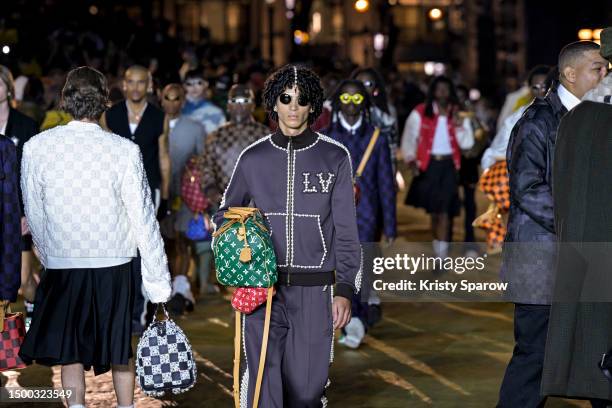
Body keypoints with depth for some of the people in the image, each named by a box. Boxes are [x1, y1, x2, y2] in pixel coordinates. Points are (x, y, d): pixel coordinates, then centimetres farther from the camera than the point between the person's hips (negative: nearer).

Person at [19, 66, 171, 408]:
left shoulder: (36, 147, -6)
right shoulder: (125, 150, -11)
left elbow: (34, 214, 3)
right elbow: (143, 219, -9)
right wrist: (158, 280, -2)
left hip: (61, 265, 1)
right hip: (114, 264, 0)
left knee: (70, 352, 13)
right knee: (121, 350, 17)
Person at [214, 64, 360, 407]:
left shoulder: (335, 158, 2)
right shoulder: (253, 159, 6)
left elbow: (346, 230, 3)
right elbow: (225, 215, 19)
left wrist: (345, 289, -4)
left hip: (314, 291, -1)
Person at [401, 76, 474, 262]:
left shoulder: (459, 115, 6)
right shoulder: (420, 113, 3)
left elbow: (467, 143, -1)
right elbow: (409, 139, 6)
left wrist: (457, 124, -13)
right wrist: (411, 160, -5)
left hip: (449, 166, -1)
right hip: (428, 166, 1)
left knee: (444, 211, -10)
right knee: (434, 211, 9)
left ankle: (442, 257, -13)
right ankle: (439, 251, 26)